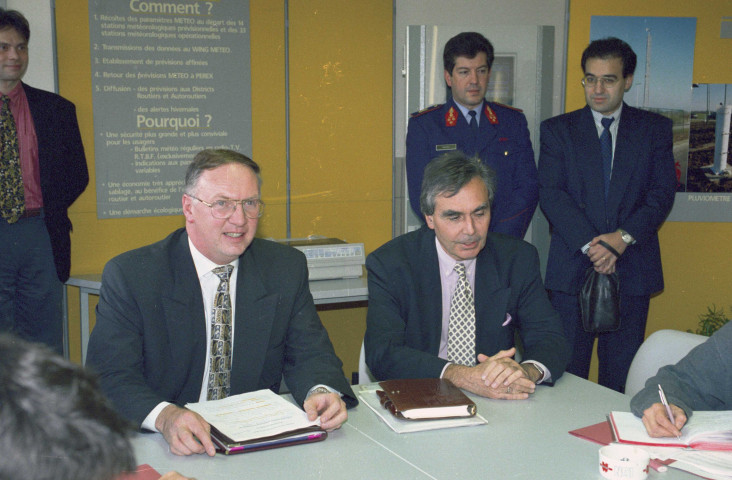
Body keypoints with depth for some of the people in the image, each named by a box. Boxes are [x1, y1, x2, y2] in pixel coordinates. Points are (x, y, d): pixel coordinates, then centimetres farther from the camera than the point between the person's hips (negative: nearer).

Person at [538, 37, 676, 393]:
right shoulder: (557, 130, 7)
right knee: (567, 371, 2)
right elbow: (550, 194, -3)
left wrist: (624, 236, -14)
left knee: (622, 373, 5)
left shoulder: (655, 129, 10)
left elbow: (662, 193, 1)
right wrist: (589, 244, -15)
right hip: (572, 267, 0)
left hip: (633, 269, 1)